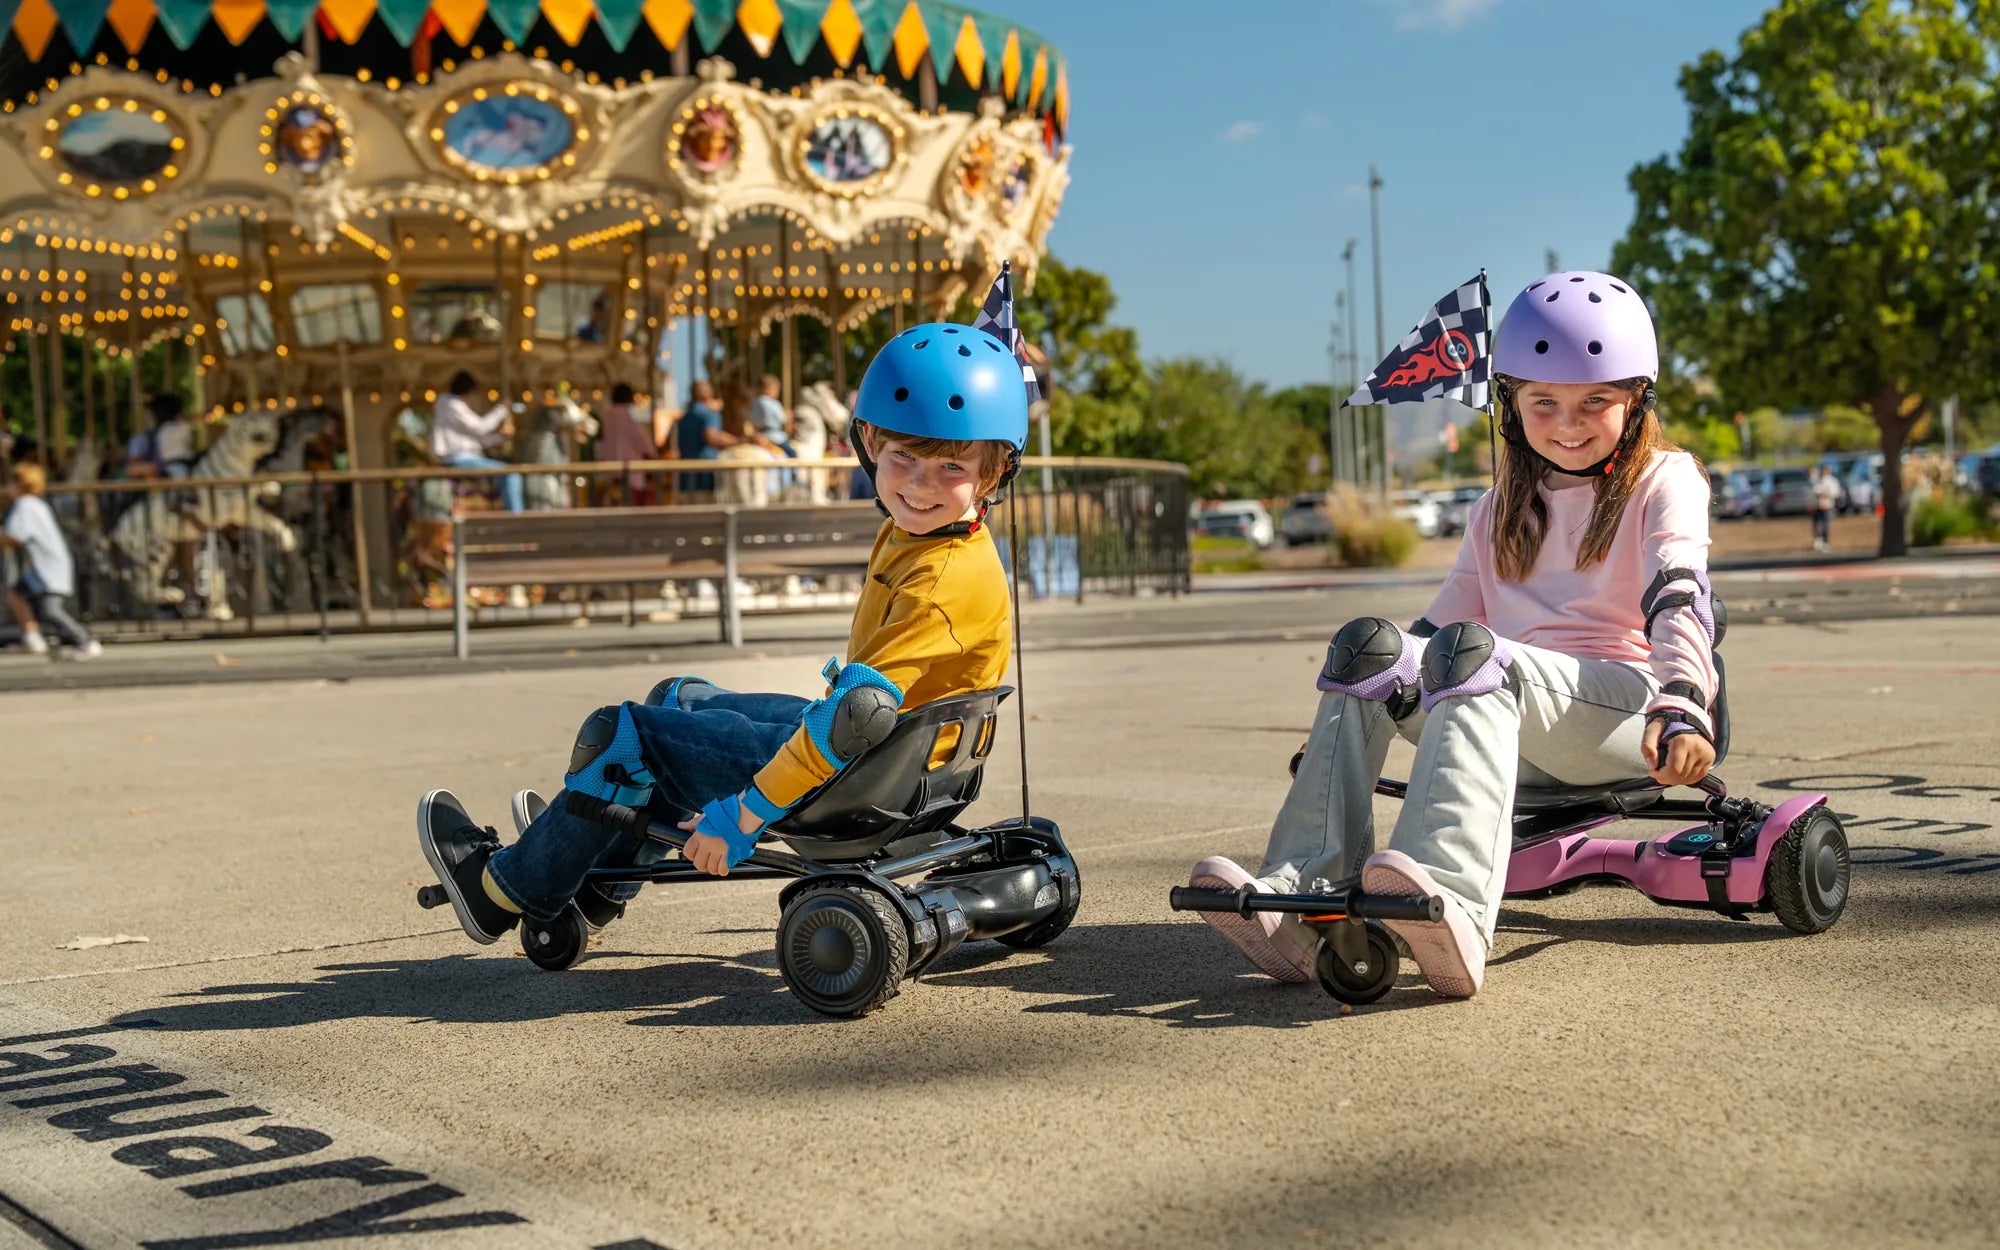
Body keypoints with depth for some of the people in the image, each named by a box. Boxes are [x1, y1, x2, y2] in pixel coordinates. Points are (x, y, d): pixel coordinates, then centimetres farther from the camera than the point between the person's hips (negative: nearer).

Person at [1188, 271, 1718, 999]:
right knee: (1368, 646, -19)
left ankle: (1452, 901, -60)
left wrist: (1680, 708, -30)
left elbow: (1678, 601, -10)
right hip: (1517, 724, 5)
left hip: (1625, 707, -5)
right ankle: (1298, 893, -36)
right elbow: (1440, 625, 22)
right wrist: (1348, 736, 10)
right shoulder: (1503, 509, 25)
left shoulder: (1663, 482, 9)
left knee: (1473, 653, -35)